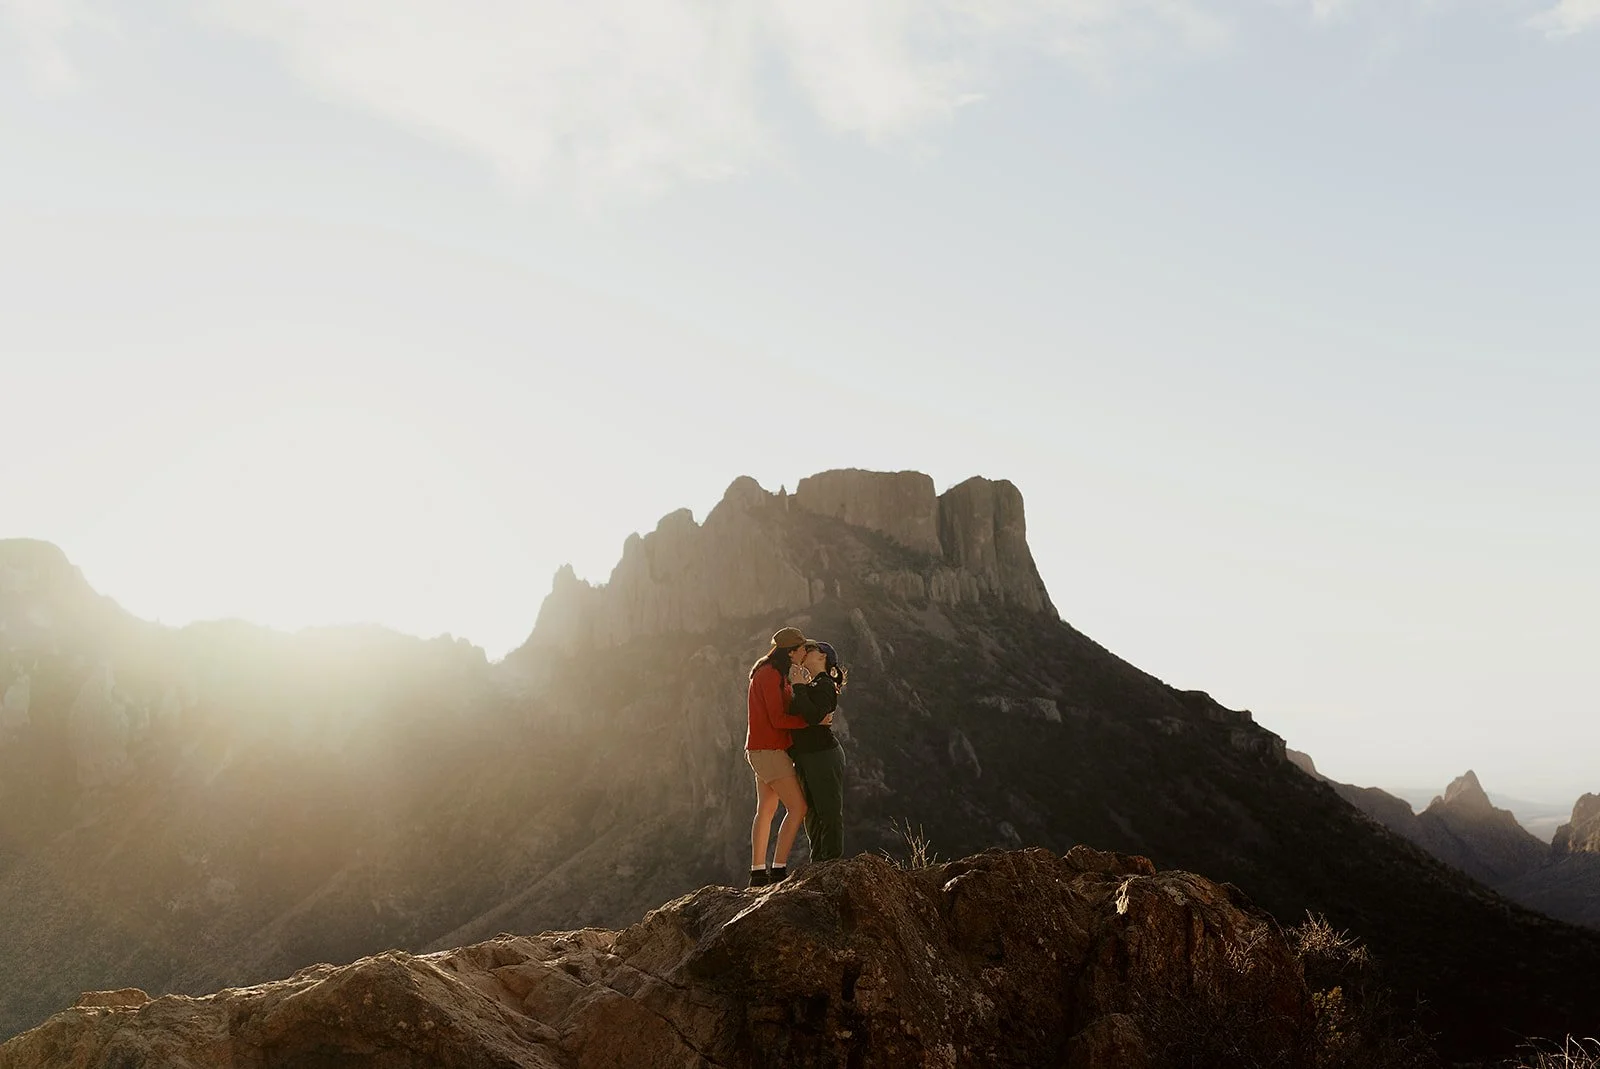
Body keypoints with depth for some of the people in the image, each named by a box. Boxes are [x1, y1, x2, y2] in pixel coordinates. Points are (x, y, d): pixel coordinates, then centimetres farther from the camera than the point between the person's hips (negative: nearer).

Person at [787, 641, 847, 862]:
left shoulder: (824, 685, -11)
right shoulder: (811, 686, 17)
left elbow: (814, 716, -27)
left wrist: (799, 686, -22)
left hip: (823, 756, -10)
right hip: (806, 759, 10)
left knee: (829, 812, -4)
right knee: (812, 813, 14)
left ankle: (832, 863, -1)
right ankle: (818, 864, 21)